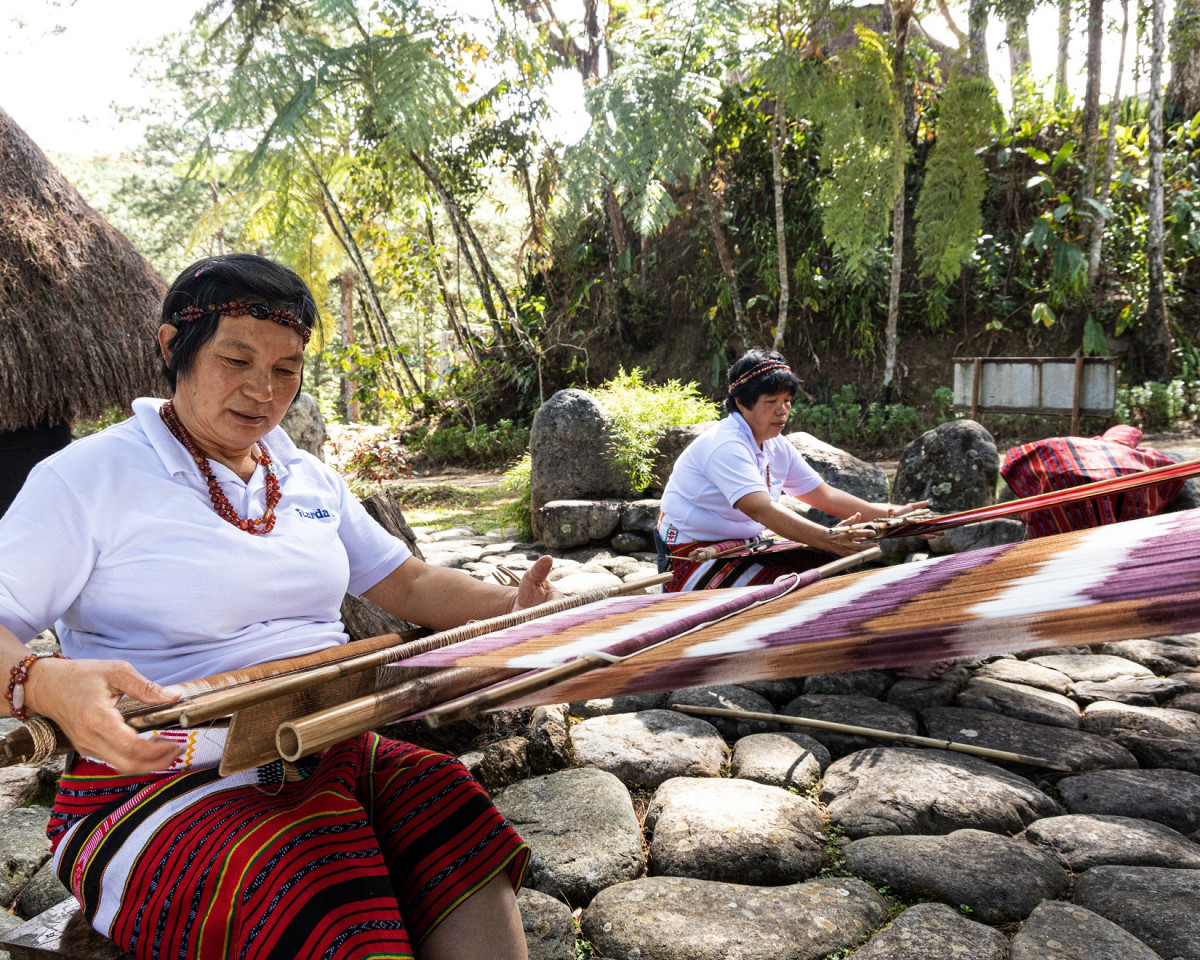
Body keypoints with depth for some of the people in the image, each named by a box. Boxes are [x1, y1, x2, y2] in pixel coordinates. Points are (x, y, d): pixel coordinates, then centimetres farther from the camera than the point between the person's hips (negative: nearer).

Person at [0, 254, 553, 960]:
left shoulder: (309, 479, 15)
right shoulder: (89, 477, -3)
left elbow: (410, 583, 18)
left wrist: (513, 608, 0)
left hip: (329, 756, 6)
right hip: (162, 782, -5)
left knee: (472, 850, -23)